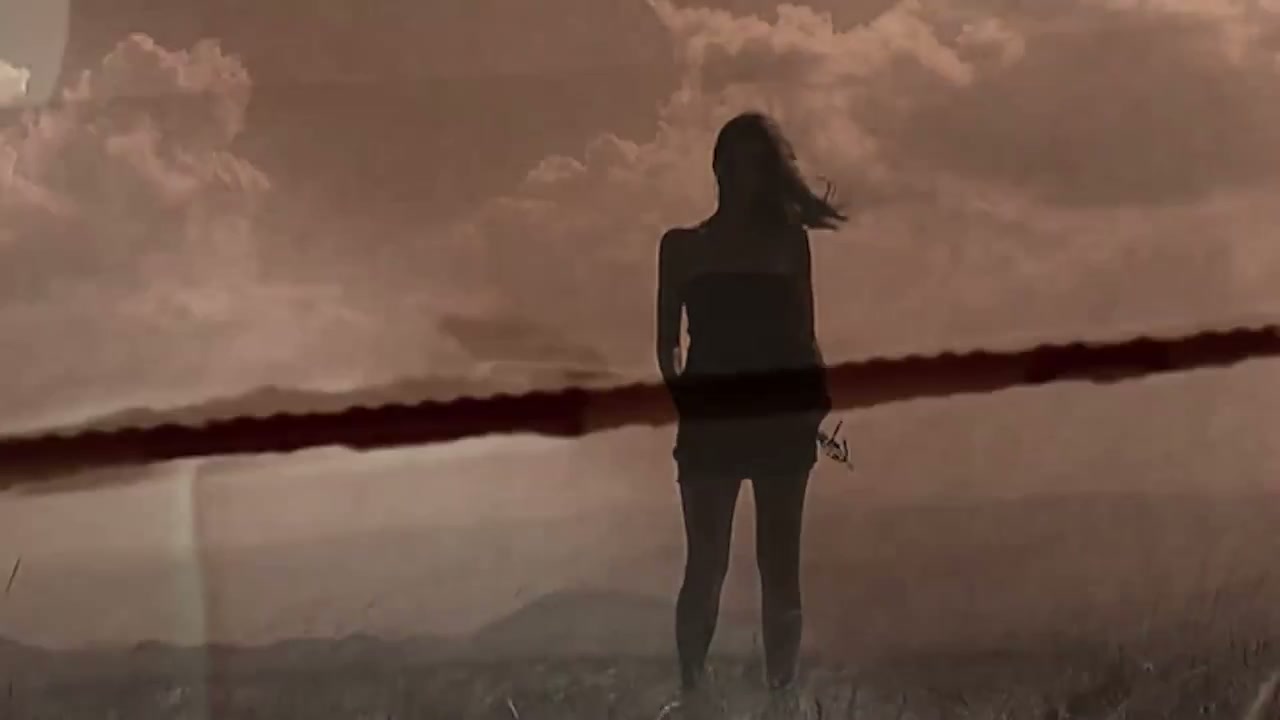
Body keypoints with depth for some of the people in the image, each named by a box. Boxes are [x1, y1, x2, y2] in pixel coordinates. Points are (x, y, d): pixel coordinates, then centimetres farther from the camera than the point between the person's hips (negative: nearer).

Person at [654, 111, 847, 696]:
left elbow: (804, 338, 7)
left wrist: (817, 398, -9)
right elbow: (667, 342, 6)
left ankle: (781, 690, 6)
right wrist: (683, 396, -11)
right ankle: (691, 689, -1)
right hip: (710, 420, -1)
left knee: (779, 567, 1)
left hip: (780, 416, 1)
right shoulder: (682, 245, 9)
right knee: (706, 566, -4)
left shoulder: (788, 240, 10)